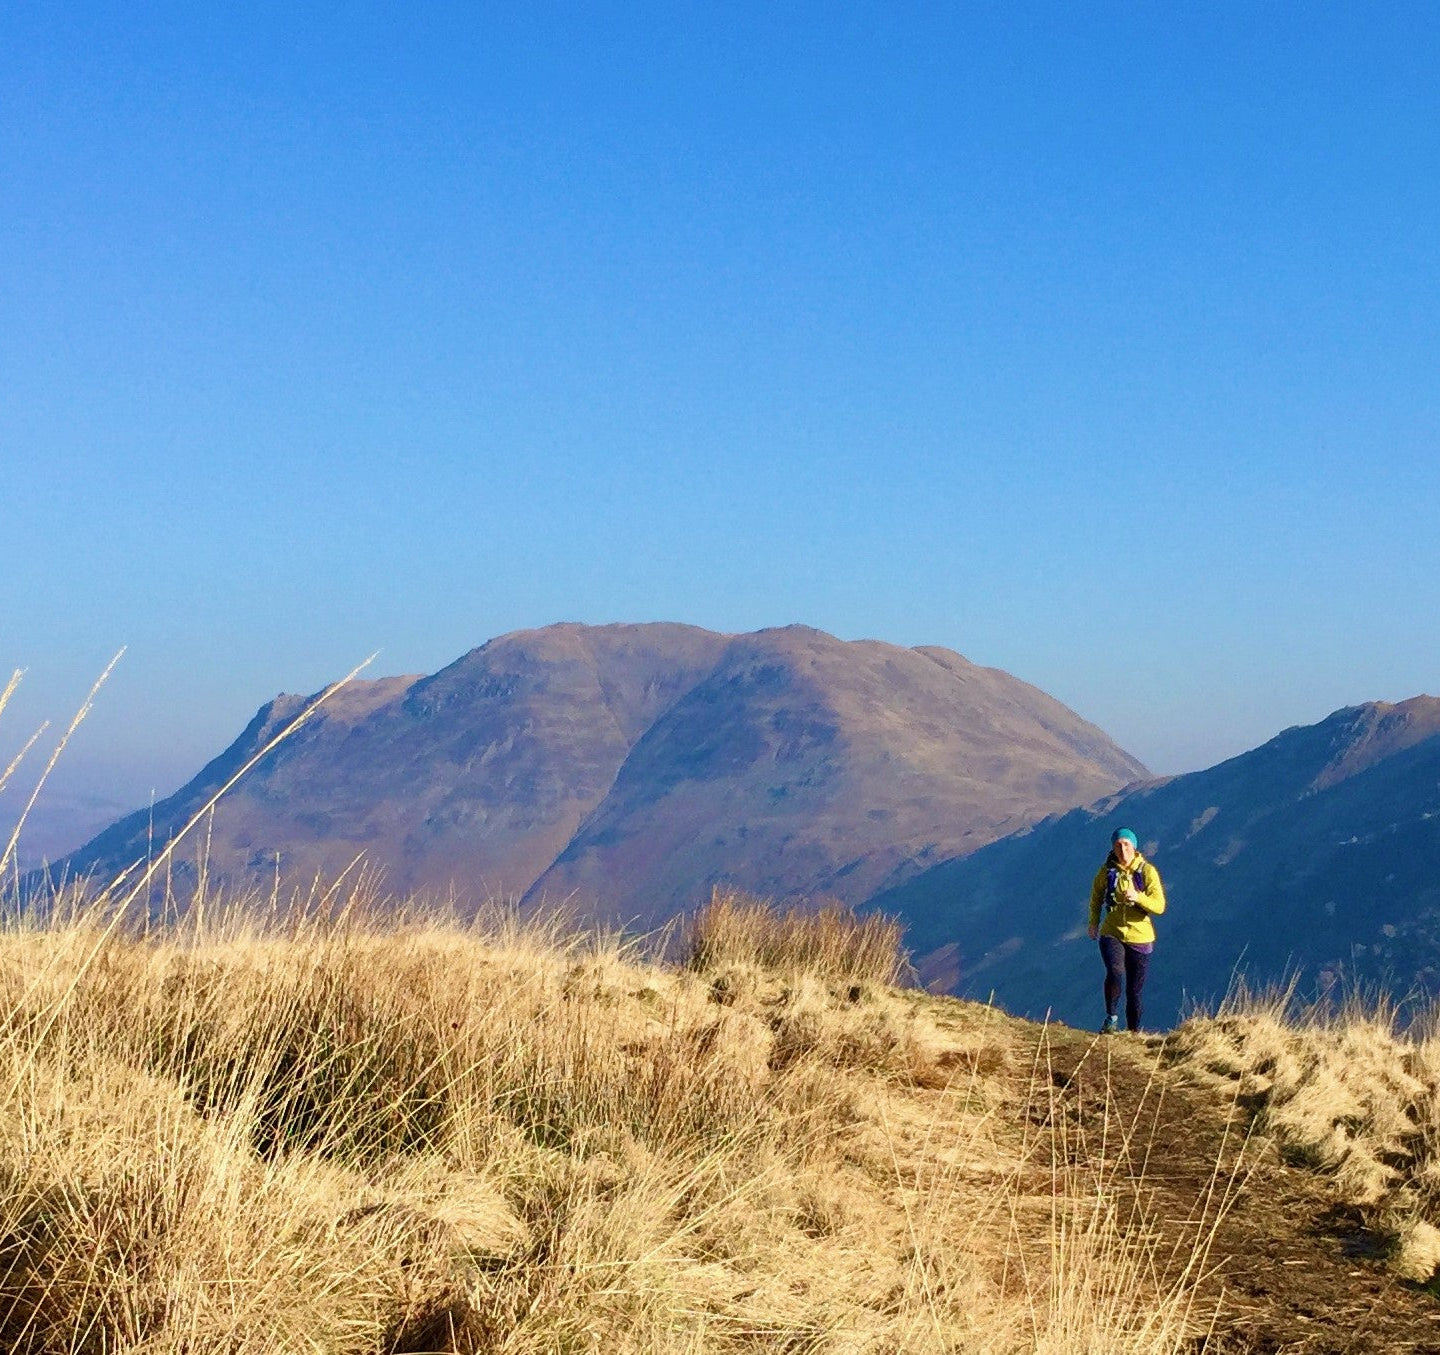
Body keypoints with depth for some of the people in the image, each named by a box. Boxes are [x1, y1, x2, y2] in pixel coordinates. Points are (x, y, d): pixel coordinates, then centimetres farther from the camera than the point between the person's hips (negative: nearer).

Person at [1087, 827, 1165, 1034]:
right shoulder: (1107, 871, -2)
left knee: (1135, 991, 6)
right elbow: (1096, 896, 19)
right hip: (1112, 933, 0)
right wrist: (1094, 923, 18)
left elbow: (1159, 906, -15)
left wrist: (1137, 897, -32)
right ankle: (1111, 1018, -16)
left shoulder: (1147, 871, -7)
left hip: (1139, 938, 0)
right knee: (1115, 972, -29)